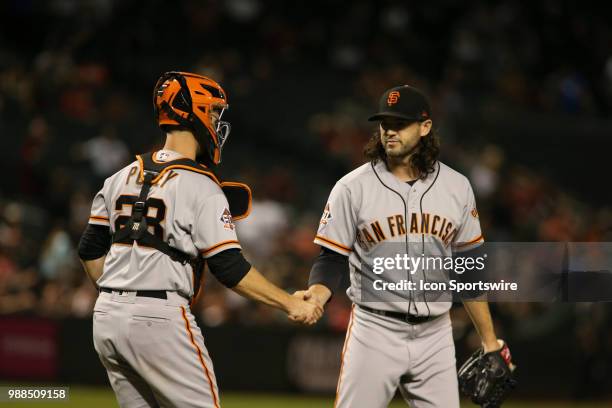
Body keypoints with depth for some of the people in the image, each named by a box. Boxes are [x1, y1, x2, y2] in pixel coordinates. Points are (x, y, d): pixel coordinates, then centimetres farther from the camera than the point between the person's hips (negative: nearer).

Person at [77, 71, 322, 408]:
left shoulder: (121, 178, 12)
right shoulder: (202, 188, -9)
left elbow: (90, 250, 15)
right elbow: (230, 269, -13)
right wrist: (290, 304, -7)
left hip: (106, 317, 7)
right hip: (159, 319, -7)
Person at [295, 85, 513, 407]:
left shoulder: (457, 187, 5)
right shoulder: (353, 187, -4)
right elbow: (332, 259, -2)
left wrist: (490, 342, 11)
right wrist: (315, 296, -25)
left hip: (435, 335, 3)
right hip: (375, 331, -3)